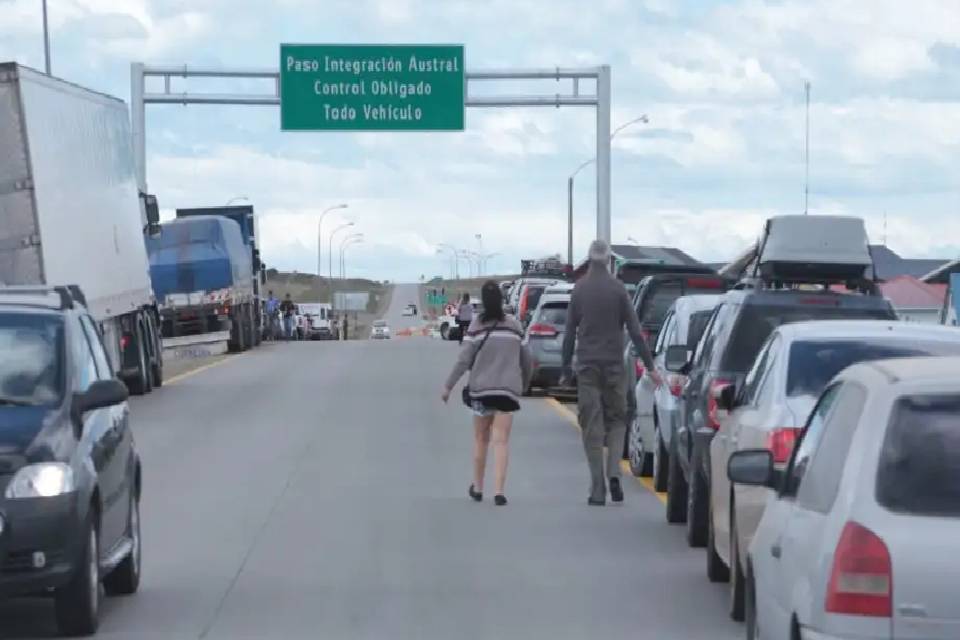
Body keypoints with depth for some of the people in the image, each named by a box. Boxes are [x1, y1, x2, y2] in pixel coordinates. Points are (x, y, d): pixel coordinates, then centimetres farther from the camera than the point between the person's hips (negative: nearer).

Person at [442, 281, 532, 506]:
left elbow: (464, 359, -10)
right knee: (501, 441, -2)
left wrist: (448, 386, -4)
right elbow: (526, 360, 9)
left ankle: (478, 488, 24)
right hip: (508, 389, 1)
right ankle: (498, 491, -14)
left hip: (480, 388, -1)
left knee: (481, 439, 14)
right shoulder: (514, 325, 3)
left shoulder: (477, 324, -6)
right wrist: (524, 384, 26)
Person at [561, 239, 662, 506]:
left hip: (586, 364, 0)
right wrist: (649, 366, -2)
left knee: (591, 426, 1)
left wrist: (565, 369, 9)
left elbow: (570, 332, 2)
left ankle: (598, 490, -2)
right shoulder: (617, 289, -2)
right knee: (616, 419, 13)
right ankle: (614, 473, -8)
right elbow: (635, 331, -5)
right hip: (613, 364, 0)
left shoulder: (579, 289, 1)